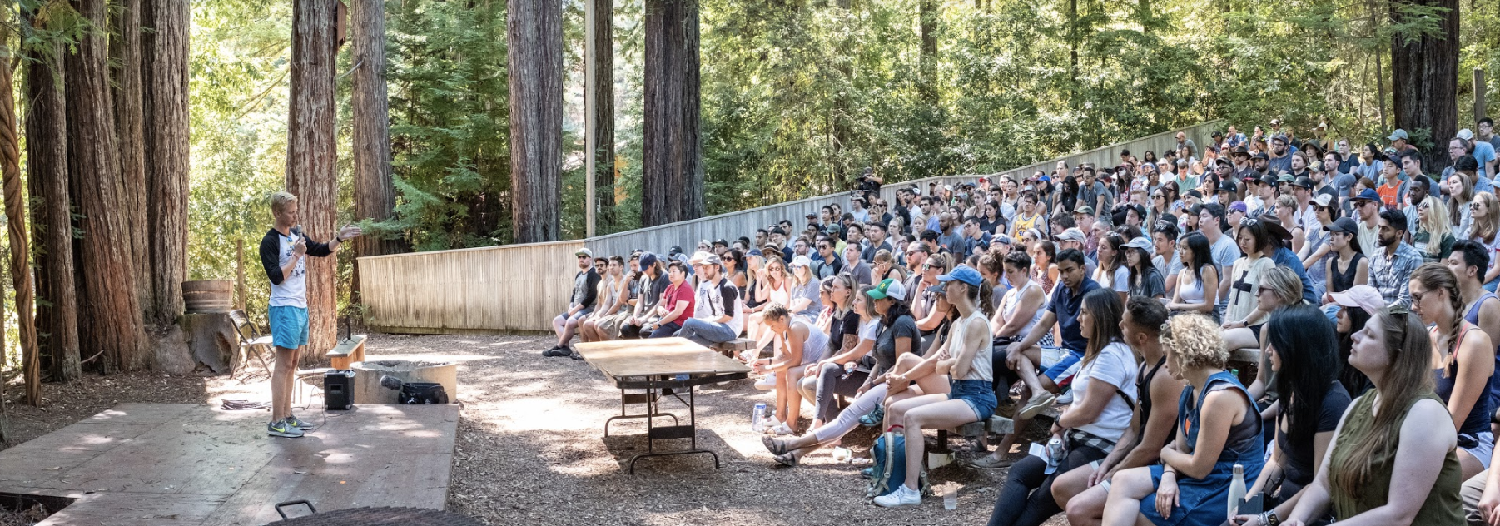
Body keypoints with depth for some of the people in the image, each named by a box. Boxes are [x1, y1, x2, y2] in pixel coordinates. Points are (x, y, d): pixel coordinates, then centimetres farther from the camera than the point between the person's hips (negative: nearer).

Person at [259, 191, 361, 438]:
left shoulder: (297, 233, 12)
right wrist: (297, 255, -18)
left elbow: (322, 250, 22)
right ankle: (276, 423, -6)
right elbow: (276, 277, -19)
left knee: (292, 364, 12)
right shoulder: (270, 242, -12)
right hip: (284, 308, -9)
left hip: (300, 307, 9)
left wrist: (339, 238, 6)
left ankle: (287, 415, 19)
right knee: (284, 365, -9)